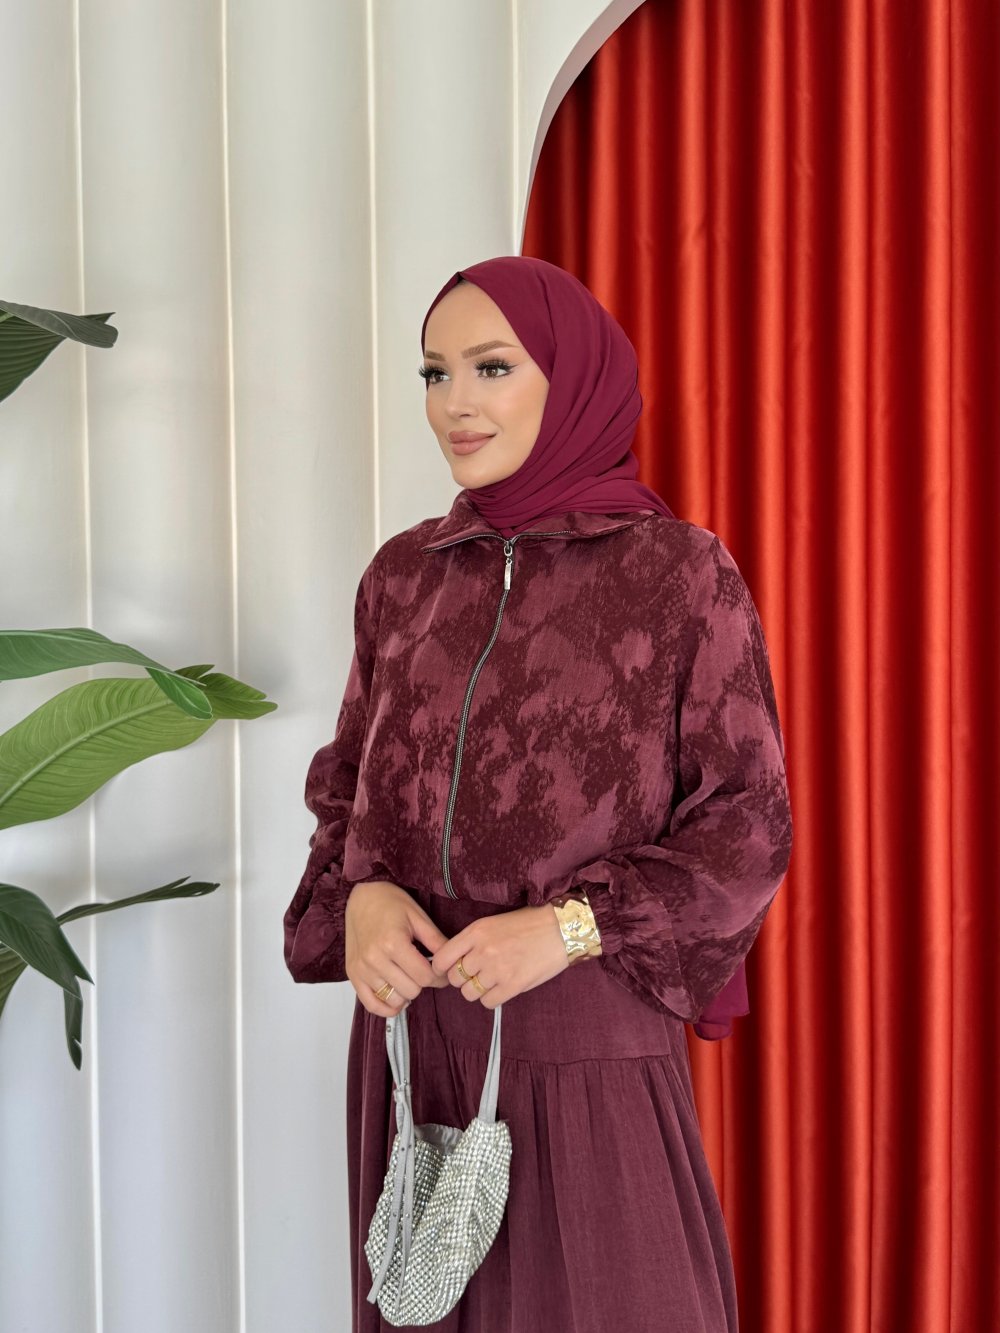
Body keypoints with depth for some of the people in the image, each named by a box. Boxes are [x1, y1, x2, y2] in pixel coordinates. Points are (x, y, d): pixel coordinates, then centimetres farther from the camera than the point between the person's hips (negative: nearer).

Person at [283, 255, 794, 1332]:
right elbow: (346, 781, 14)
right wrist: (358, 896, -7)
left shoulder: (679, 570, -7)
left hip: (590, 1045, -4)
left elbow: (749, 827, -6)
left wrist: (572, 928, -18)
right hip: (412, 1029, 4)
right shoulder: (404, 575, 7)